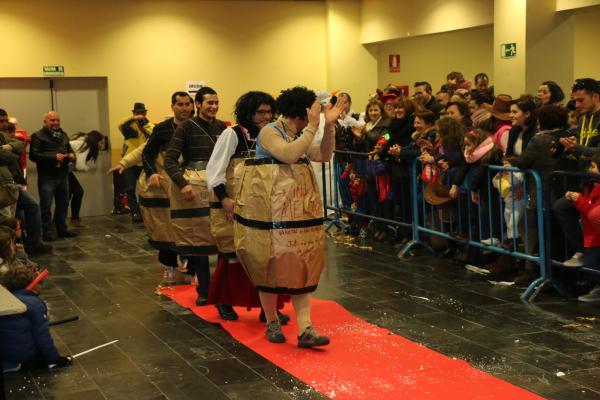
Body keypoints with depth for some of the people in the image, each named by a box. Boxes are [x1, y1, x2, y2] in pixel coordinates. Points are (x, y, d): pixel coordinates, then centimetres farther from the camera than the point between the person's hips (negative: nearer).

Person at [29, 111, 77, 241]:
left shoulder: (63, 135, 16)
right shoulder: (38, 136, -6)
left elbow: (69, 149, 25)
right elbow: (34, 155, -15)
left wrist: (72, 155, 0)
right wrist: (53, 156, -23)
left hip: (63, 175, 7)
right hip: (47, 177, -7)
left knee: (63, 204, 13)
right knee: (46, 206, -4)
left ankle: (62, 229, 25)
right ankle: (48, 232, 2)